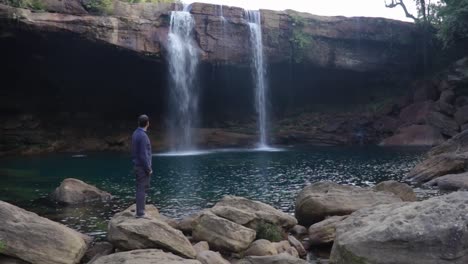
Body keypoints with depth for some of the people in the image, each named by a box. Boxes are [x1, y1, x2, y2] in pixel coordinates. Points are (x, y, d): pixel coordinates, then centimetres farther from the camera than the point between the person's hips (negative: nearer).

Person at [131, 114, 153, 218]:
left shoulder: (136, 133, 9)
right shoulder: (142, 136, -19)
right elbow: (143, 155, -20)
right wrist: (148, 169, -14)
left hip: (138, 166, 9)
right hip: (143, 167, -9)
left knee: (141, 189, 15)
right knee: (142, 189, -4)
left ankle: (140, 211, 20)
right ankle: (140, 213, 0)